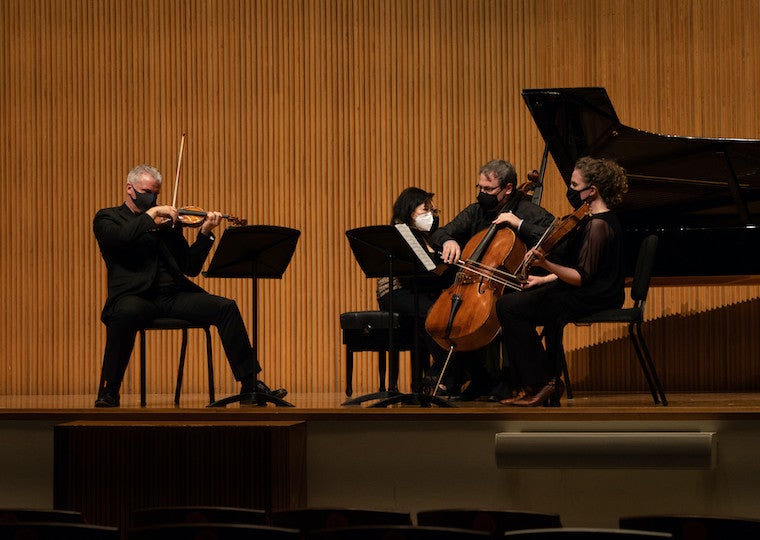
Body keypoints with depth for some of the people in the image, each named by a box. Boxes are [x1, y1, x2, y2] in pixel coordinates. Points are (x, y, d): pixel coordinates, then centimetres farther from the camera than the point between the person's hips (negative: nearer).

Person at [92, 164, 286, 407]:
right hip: (135, 295, -5)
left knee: (226, 307, -14)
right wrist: (152, 213, -11)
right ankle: (108, 392, -26)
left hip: (174, 295, 5)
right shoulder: (107, 218, 10)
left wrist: (205, 233, 1)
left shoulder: (167, 222, 20)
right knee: (126, 313, -40)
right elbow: (121, 239, -16)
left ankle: (250, 384, -9)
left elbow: (191, 268, 13)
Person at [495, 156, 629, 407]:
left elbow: (581, 278, -24)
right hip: (590, 291, 11)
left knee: (509, 307, -14)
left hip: (592, 299, -11)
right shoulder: (600, 219, 12)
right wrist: (543, 278, 13)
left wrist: (546, 265, -34)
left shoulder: (598, 225, -20)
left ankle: (540, 384, -8)